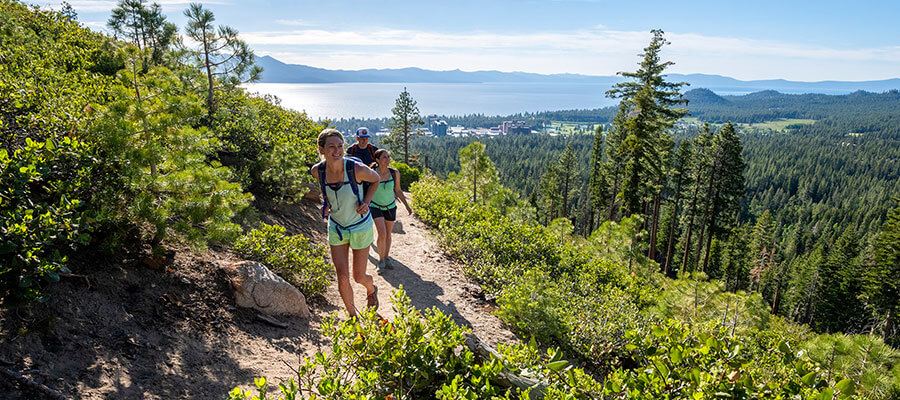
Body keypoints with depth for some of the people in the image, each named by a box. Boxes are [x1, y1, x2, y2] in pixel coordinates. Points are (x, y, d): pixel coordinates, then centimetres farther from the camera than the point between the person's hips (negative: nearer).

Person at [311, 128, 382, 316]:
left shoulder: (357, 169, -25)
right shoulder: (317, 171, -14)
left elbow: (375, 179, -3)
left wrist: (366, 202, -16)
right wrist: (326, 203, -5)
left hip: (361, 227, -2)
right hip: (336, 227, 3)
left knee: (359, 277, 9)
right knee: (342, 278, -1)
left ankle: (371, 289, 47)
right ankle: (352, 315, 23)